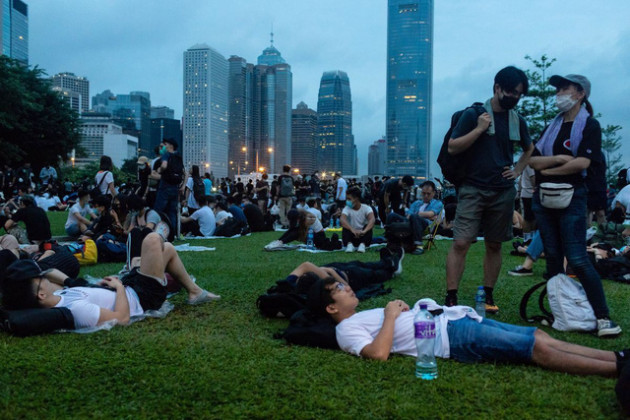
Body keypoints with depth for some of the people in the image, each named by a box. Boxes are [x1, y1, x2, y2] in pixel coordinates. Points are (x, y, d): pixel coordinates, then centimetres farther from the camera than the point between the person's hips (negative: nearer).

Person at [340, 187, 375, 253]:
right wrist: (353, 230, -50)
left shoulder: (366, 208, -11)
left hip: (363, 236, 0)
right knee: (345, 227, -25)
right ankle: (349, 244, -37)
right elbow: (342, 220, -30)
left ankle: (362, 244, -36)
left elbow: (372, 220, -31)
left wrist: (364, 231, -51)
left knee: (368, 226, -26)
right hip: (352, 237, 0)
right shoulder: (347, 208, -9)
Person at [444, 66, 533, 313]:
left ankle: (488, 296, 21)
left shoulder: (517, 121, 11)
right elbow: (452, 147, -7)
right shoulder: (474, 114, -3)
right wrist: (479, 129, -14)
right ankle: (451, 299, -6)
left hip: (503, 192, 5)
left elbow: (529, 149, 28)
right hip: (473, 190, -4)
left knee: (494, 245, 9)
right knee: (460, 243, -12)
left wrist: (517, 170, 13)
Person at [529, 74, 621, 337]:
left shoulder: (589, 125, -2)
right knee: (553, 258, 8)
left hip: (571, 197, -6)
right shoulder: (552, 126, 14)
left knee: (577, 259, -10)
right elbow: (532, 160, 3)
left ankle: (603, 317, -2)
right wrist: (558, 159, -13)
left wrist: (547, 170, -6)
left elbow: (582, 162, -16)